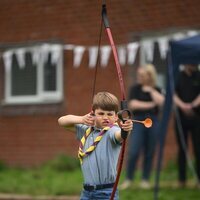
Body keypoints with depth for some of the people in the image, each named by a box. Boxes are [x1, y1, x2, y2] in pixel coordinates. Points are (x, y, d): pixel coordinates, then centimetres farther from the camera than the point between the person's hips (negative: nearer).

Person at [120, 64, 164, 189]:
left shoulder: (156, 90, 8)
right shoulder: (135, 88, 3)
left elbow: (161, 102, -10)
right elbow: (133, 105, -9)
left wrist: (151, 90, -6)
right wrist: (150, 104, -11)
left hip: (153, 122, 2)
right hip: (138, 121, -2)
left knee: (149, 153, 4)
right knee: (134, 152, -9)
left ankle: (145, 180, 14)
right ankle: (128, 179, 1)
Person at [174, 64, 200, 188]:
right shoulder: (178, 77, 6)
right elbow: (173, 95, -1)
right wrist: (183, 105, -19)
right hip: (181, 117, 1)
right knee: (182, 149, 4)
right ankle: (182, 179, 8)